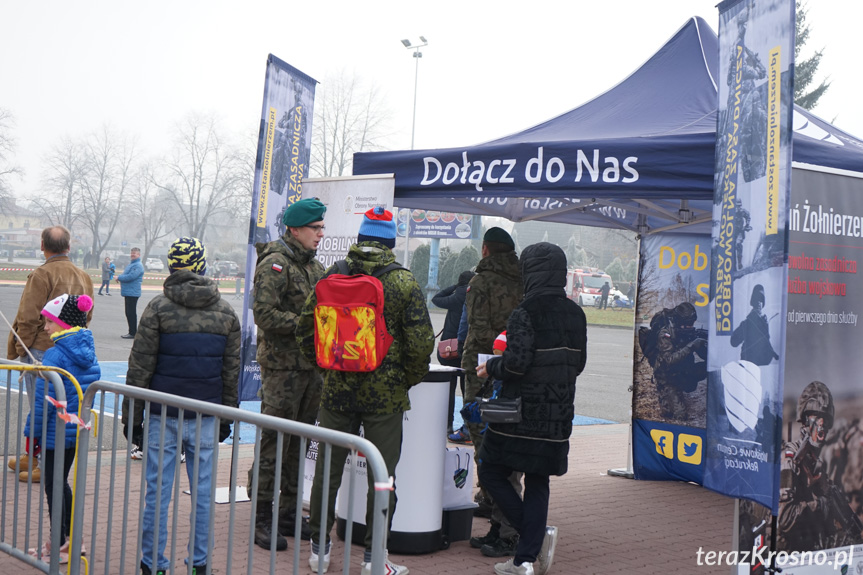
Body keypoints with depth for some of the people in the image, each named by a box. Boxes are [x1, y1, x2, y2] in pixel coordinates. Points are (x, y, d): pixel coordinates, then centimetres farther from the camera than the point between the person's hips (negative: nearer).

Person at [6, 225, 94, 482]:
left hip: (40, 350, -7)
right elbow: (87, 316, 14)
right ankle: (32, 457, 27)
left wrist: (20, 349, -6)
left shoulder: (42, 274, -14)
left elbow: (29, 317, -15)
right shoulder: (84, 277, 9)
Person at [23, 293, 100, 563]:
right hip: (76, 429, 8)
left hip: (55, 432, -8)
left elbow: (43, 401, -19)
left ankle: (59, 547, 11)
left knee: (53, 485, 4)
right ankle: (69, 537, 28)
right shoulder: (87, 352, 4)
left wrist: (32, 432, -10)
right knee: (61, 482, 20)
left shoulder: (56, 356, -20)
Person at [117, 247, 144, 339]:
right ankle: (132, 332, 19)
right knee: (129, 313, 13)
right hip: (128, 293, 10)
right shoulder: (131, 264, 19)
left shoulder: (138, 266, -14)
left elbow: (131, 277, -23)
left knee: (131, 313, -8)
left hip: (132, 293, -10)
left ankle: (133, 333, -4)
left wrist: (119, 277, -10)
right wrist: (120, 277, 8)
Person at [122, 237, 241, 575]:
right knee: (202, 490, 9)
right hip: (206, 419, 3)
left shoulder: (158, 308, -5)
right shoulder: (225, 312, 6)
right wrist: (227, 417, 18)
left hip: (162, 416, -3)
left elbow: (141, 367, -5)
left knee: (157, 491, 4)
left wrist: (132, 415, 2)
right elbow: (231, 370, 10)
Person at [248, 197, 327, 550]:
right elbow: (265, 314, -19)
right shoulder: (275, 264, -9)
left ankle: (288, 513, 22)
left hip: (312, 366, 8)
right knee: (273, 444, -5)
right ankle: (262, 519, 2)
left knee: (299, 444, 13)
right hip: (282, 367, -8)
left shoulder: (315, 267, 17)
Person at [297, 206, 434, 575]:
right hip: (385, 393, -3)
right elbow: (421, 341, -11)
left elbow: (305, 329, 6)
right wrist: (410, 378, 5)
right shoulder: (404, 283, -7)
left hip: (338, 391, 3)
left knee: (328, 469, 14)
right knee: (381, 475, 6)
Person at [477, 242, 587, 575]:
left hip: (522, 413, -7)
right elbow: (579, 363, 14)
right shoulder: (575, 314, 8)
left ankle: (538, 536, 0)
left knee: (492, 473, 8)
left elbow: (517, 363, -21)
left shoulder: (526, 312, -14)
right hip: (558, 417, 7)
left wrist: (491, 367, -2)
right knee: (537, 484, 12)